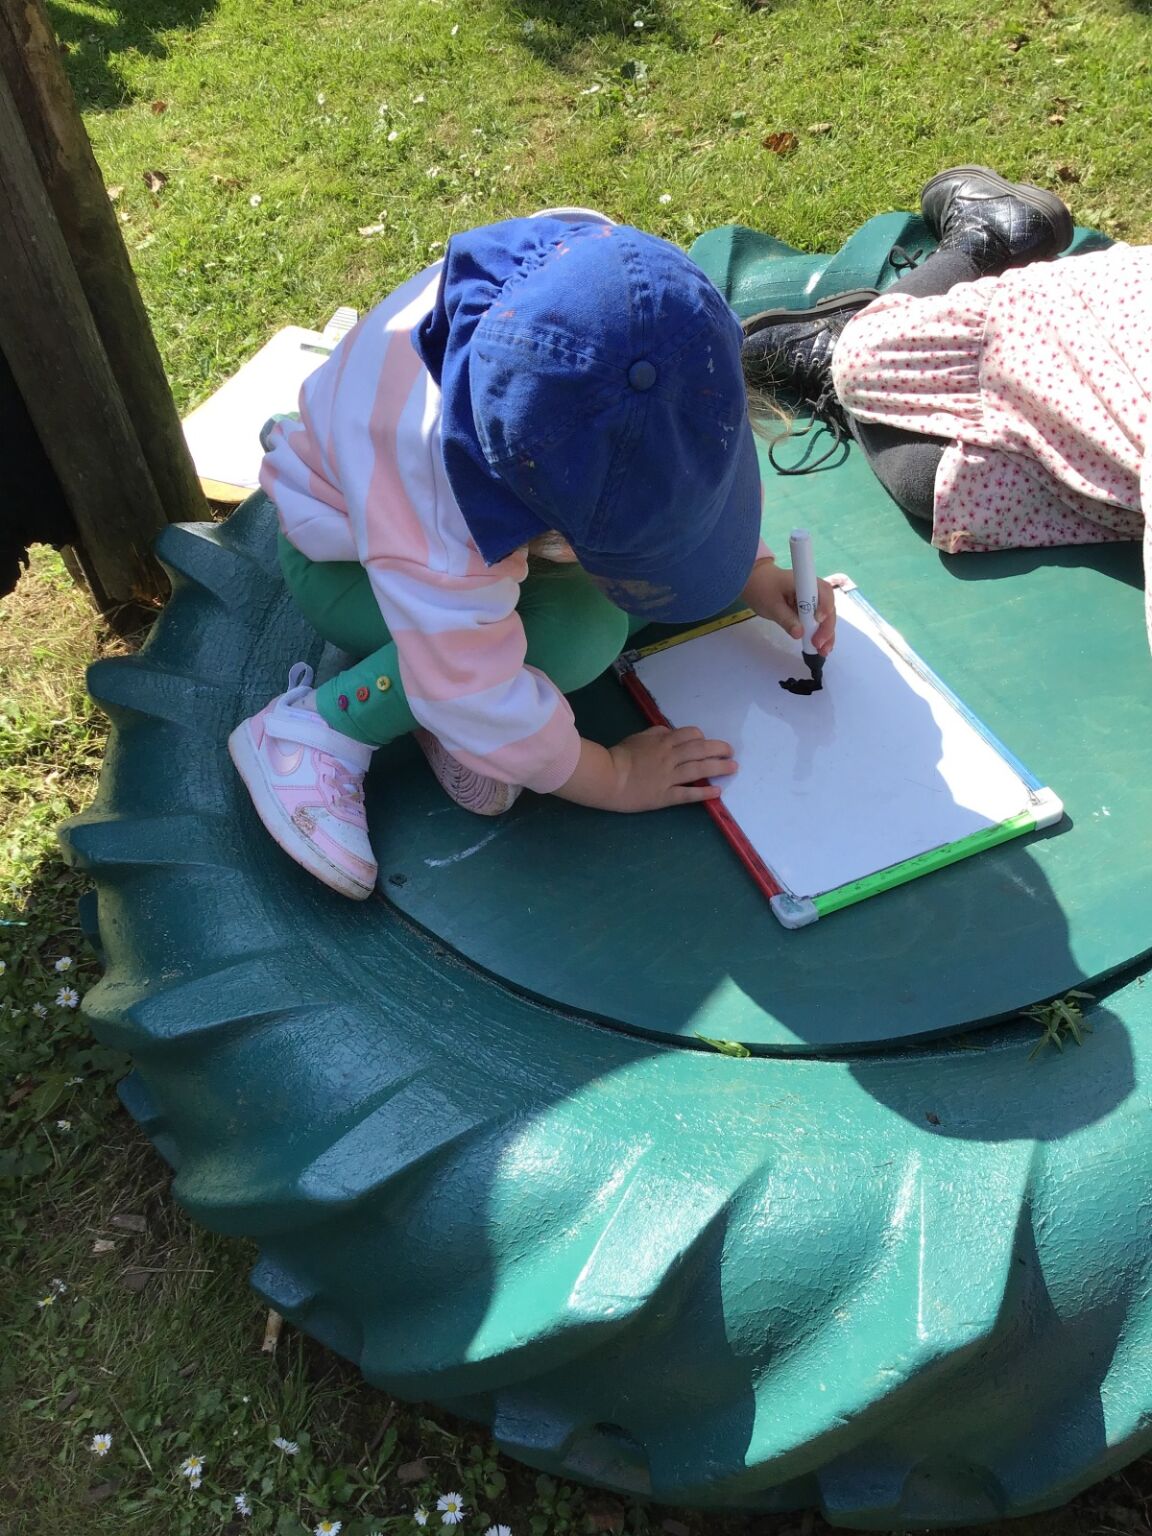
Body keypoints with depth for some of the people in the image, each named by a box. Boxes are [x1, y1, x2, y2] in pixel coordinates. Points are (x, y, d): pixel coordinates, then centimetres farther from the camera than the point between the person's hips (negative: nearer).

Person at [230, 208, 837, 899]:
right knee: (578, 633, -31)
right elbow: (471, 685, -34)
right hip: (349, 554, -6)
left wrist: (754, 570, -14)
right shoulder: (428, 473, -43)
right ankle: (315, 729, -16)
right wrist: (612, 779, -22)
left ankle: (452, 709, -7)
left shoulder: (637, 310, -28)